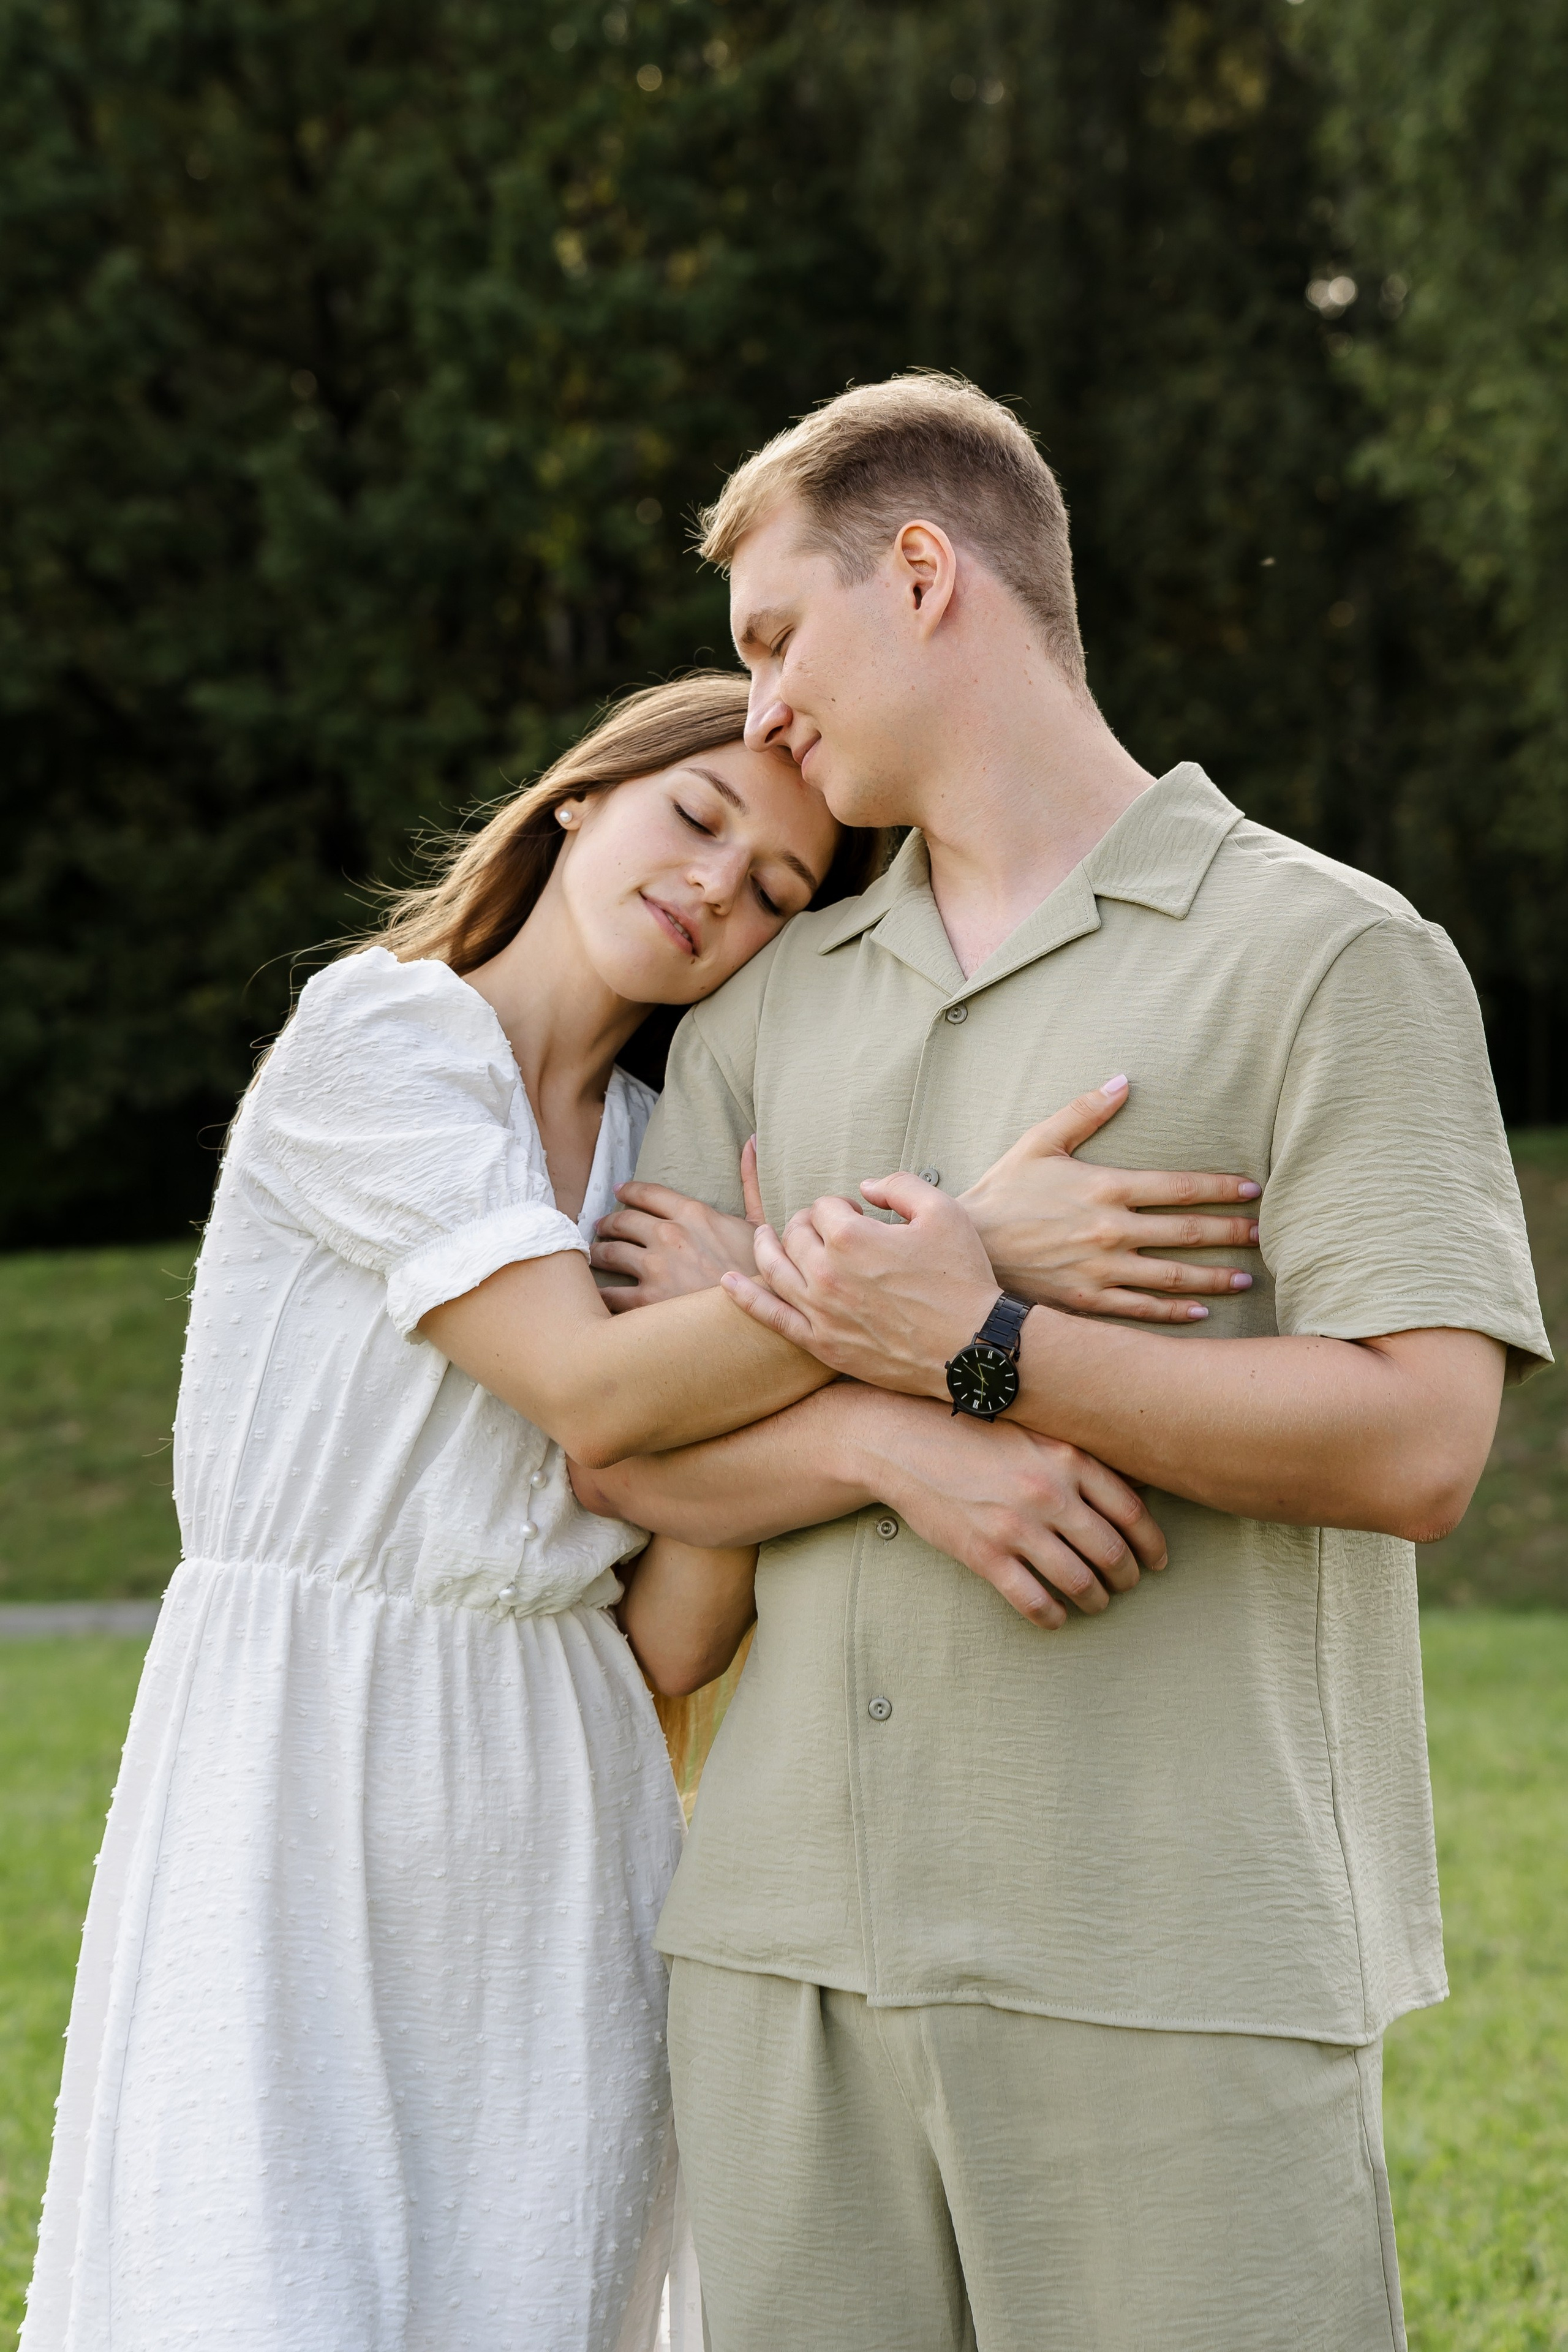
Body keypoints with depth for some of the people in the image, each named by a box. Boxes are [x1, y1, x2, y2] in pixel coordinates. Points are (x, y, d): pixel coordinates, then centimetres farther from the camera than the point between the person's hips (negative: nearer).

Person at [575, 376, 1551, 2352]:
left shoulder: (1328, 955, 1)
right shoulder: (763, 1011, 17)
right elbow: (620, 1439, 7)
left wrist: (983, 1352, -12)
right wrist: (917, 1439, -11)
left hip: (1178, 1953, -5)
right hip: (786, 1937, 5)